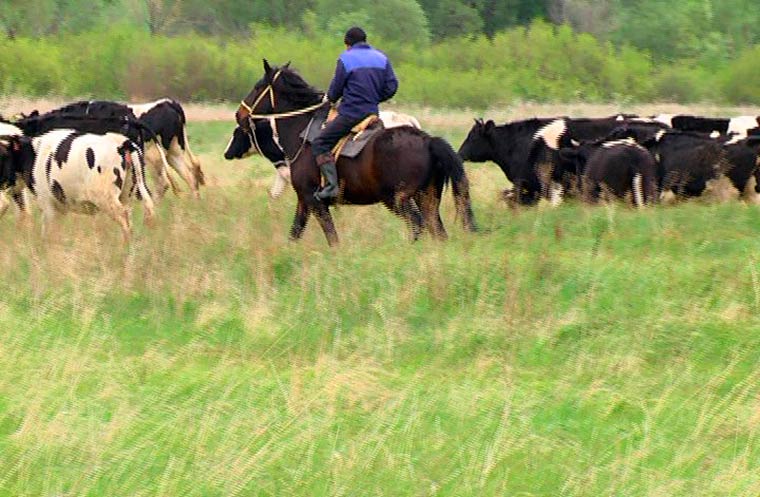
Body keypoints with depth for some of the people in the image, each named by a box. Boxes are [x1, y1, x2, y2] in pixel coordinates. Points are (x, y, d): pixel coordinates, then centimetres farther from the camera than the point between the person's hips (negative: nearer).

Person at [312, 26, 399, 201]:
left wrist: (331, 99, 20)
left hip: (350, 113, -7)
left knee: (320, 144, -6)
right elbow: (391, 87, 7)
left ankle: (331, 184, -22)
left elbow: (335, 90, -2)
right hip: (373, 112, 7)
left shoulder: (346, 59, -6)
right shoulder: (381, 58, 10)